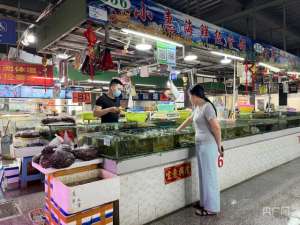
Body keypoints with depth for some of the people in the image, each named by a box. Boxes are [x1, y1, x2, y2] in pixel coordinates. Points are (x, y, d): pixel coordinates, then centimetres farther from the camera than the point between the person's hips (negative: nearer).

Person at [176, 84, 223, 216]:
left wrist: (219, 146, -9)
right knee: (204, 175, 16)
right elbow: (189, 120, 28)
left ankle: (211, 208, 15)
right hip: (200, 144, 9)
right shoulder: (197, 107, 13)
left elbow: (216, 128, -18)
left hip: (208, 145, -9)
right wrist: (178, 130, 36)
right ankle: (205, 203, 30)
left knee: (209, 175, 1)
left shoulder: (207, 107, -15)